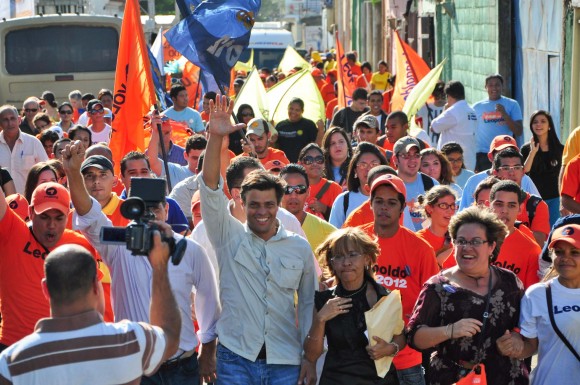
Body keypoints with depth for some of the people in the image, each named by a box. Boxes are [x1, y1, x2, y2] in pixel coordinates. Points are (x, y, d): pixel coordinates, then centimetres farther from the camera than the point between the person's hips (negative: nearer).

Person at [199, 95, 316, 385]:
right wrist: (215, 137, -22)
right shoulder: (229, 236, 2)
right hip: (236, 359, -1)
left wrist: (310, 358, 6)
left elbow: (308, 303, 11)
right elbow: (210, 187, -10)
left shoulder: (300, 247, 6)